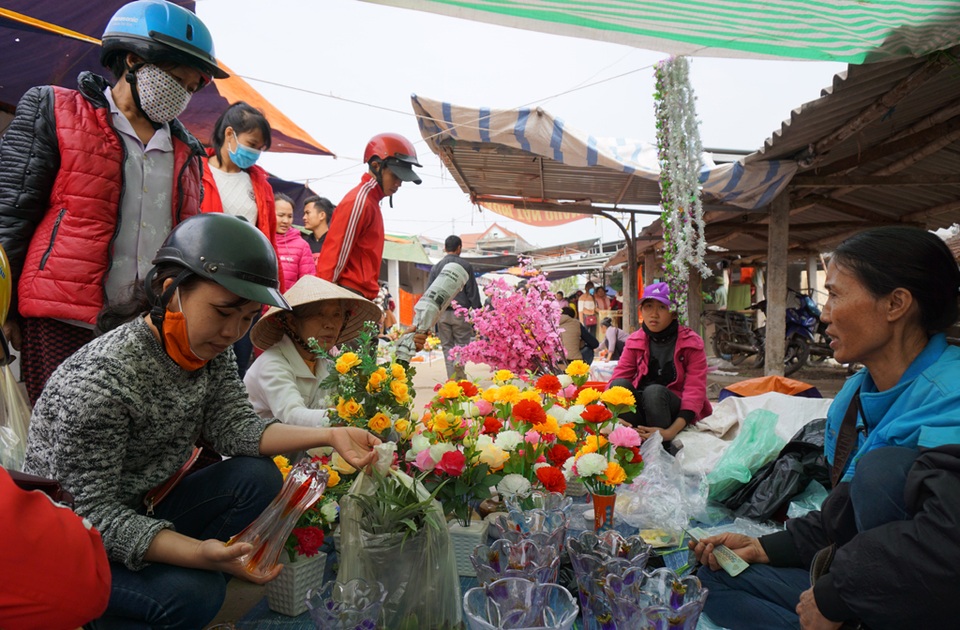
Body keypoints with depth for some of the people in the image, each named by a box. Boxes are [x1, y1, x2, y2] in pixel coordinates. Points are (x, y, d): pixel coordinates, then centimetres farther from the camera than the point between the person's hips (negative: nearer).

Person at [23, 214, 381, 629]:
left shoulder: (211, 350, -8)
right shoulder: (98, 381, -31)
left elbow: (234, 427, -10)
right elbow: (93, 512, -27)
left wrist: (330, 436, -22)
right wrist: (198, 553, -40)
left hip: (148, 509, 7)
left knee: (258, 478, -11)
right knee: (192, 594, -26)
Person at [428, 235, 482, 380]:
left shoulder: (436, 267, 9)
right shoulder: (465, 266, 0)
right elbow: (472, 292, -2)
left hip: (441, 313, 3)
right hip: (461, 312, -2)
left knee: (447, 347, 10)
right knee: (462, 345, 4)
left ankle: (452, 378, 8)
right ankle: (459, 376, -19)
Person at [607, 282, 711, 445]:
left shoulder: (691, 343, -6)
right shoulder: (634, 341, 3)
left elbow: (695, 390, -15)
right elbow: (619, 375, -8)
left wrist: (672, 431, -30)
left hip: (676, 411, -2)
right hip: (640, 409, 3)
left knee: (654, 391, -35)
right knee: (619, 384, -29)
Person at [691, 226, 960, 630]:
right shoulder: (856, 394, 4)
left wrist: (831, 596, -25)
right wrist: (767, 547, 5)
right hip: (865, 590, 8)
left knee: (884, 465, -31)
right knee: (715, 579, 3)